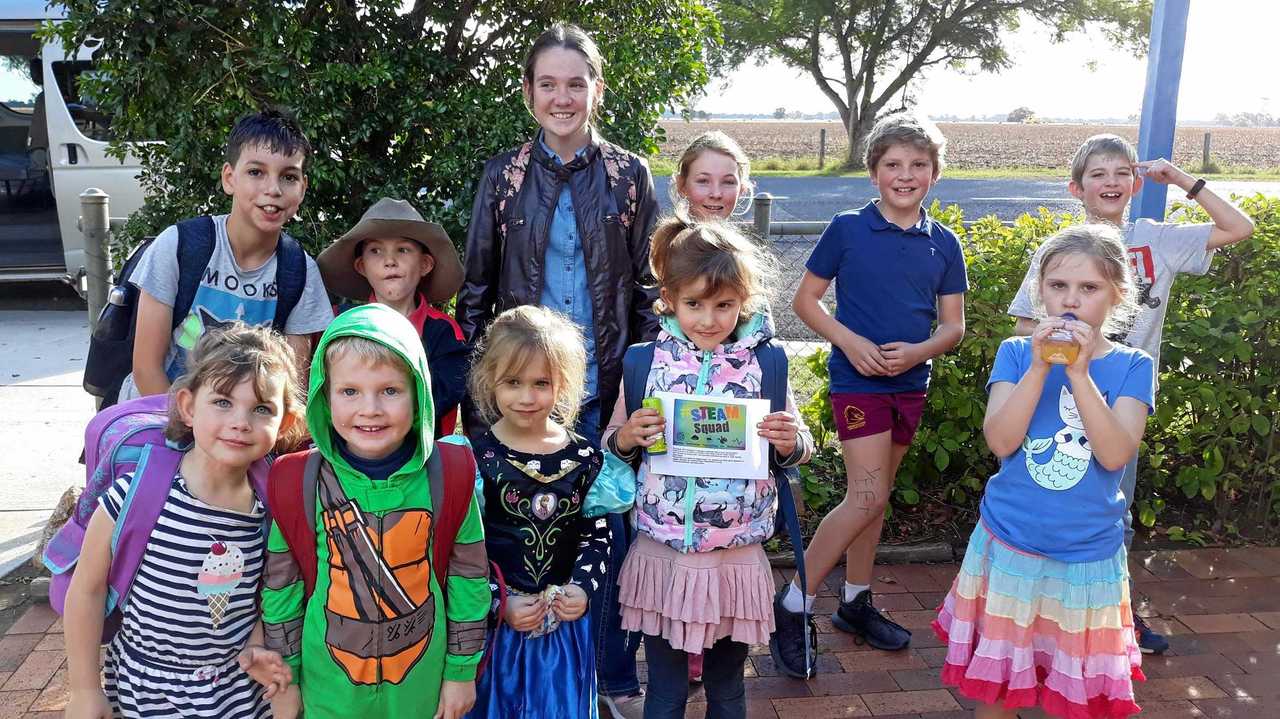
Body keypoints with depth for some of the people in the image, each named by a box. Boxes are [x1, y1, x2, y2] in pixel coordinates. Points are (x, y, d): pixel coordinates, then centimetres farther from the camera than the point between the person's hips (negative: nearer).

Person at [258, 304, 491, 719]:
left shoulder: (446, 477, -14)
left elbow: (469, 576, -5)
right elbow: (280, 585, -2)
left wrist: (462, 672, 1)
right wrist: (283, 680, 4)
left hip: (421, 685, 0)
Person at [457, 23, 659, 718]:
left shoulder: (631, 176, 3)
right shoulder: (503, 176, 3)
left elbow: (647, 288, 6)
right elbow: (475, 288, 6)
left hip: (605, 387, 0)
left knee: (609, 528, 5)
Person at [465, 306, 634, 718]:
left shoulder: (585, 459, -3)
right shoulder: (477, 460, -11)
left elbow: (598, 534, 3)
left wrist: (583, 587, -11)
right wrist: (501, 601, -16)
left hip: (567, 620, 2)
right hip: (497, 621, -2)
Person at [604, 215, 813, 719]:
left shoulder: (765, 365, -4)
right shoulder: (646, 363, -3)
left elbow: (798, 451, 6)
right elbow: (611, 444, 6)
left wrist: (791, 442, -17)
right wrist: (626, 438, -16)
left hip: (736, 560, 0)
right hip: (661, 558, 0)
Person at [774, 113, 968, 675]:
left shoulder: (943, 244, 4)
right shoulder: (846, 230, -6)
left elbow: (953, 326, 6)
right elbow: (805, 300, -2)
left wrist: (917, 351, -14)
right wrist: (850, 342, -16)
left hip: (911, 382, 5)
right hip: (857, 378, -5)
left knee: (874, 496, 15)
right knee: (867, 497, -12)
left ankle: (856, 603, 29)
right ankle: (794, 603, 1)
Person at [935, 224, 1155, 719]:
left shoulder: (1131, 367, -4)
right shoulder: (1016, 354, -3)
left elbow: (1115, 454, -18)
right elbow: (1001, 441, -15)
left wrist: (1079, 373, -25)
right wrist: (1039, 367, -22)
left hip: (1088, 554, 0)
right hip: (1010, 545, 0)